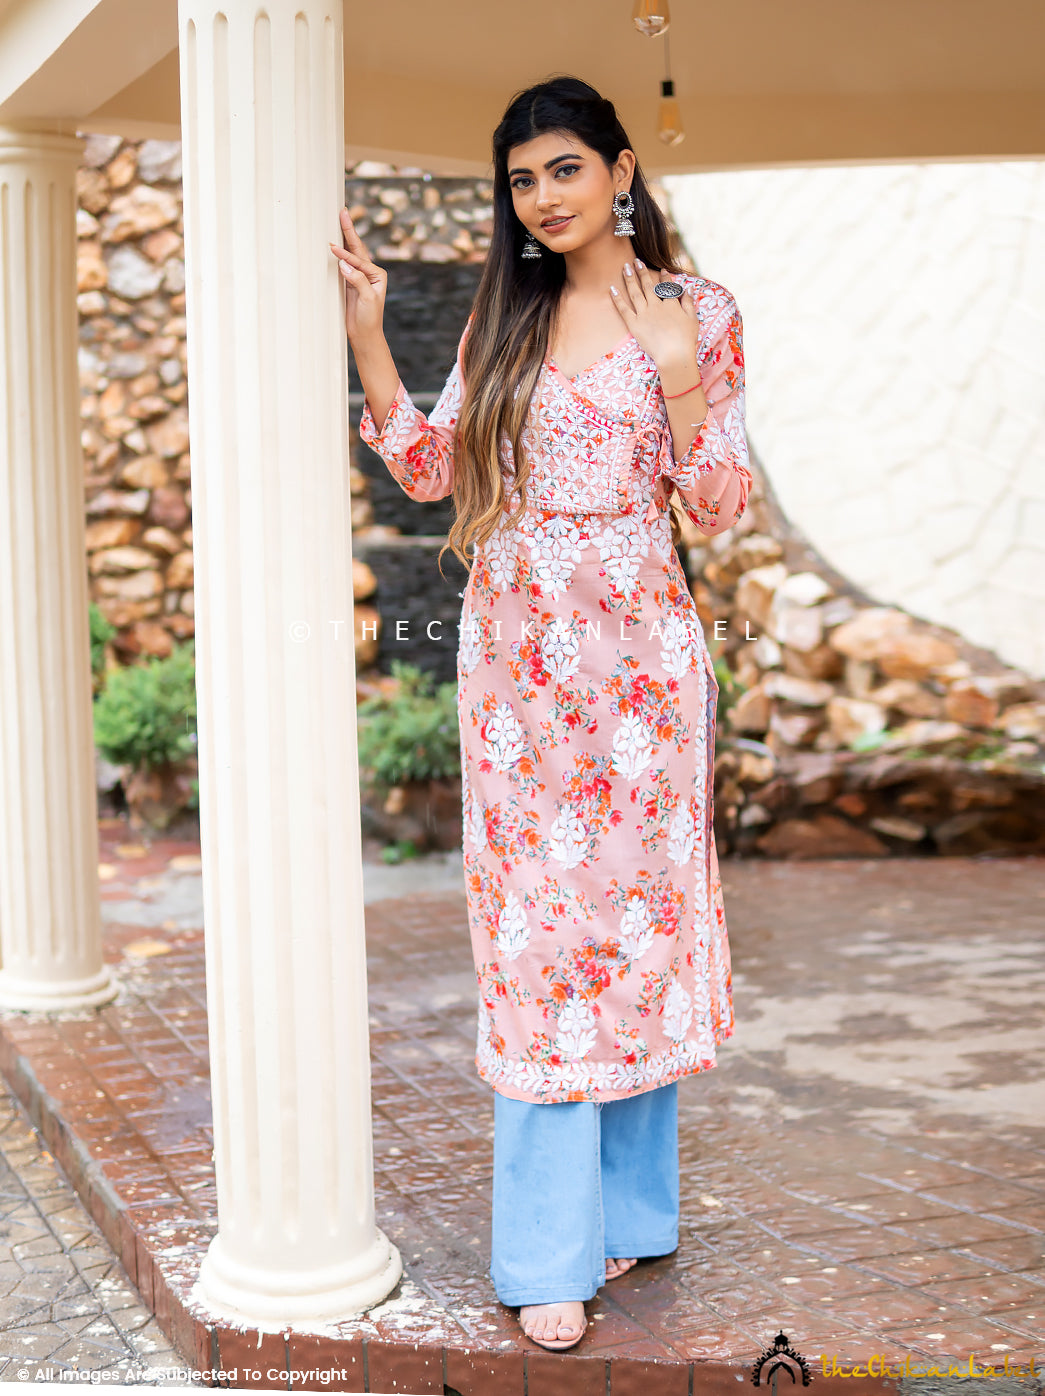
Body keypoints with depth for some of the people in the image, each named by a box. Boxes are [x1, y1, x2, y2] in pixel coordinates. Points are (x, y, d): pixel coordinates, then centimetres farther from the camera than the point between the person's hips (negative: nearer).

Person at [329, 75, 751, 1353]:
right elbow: (430, 469, 10)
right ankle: (553, 1255, 9)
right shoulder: (505, 317, 12)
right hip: (515, 657, 3)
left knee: (631, 914, 5)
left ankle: (626, 1209, 23)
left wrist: (676, 377, -16)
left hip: (636, 656, -3)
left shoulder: (696, 313, 1)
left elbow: (720, 510, -3)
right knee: (533, 933, 2)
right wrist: (365, 335, 3)